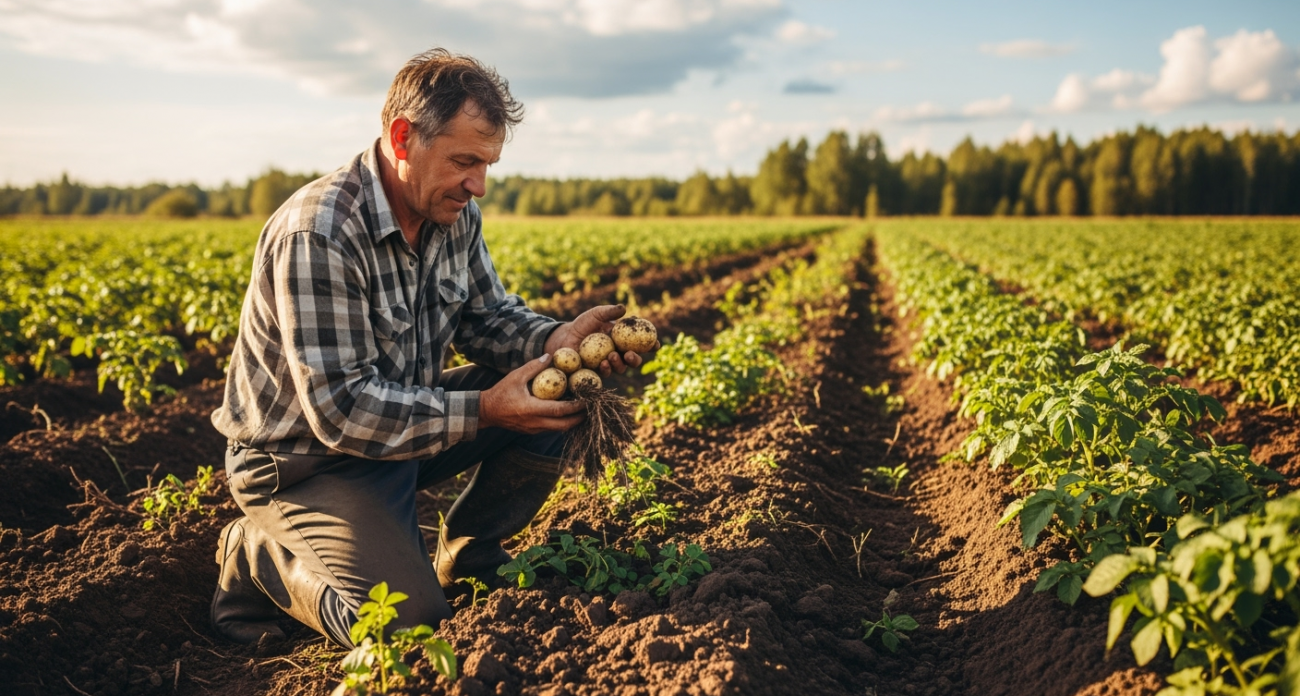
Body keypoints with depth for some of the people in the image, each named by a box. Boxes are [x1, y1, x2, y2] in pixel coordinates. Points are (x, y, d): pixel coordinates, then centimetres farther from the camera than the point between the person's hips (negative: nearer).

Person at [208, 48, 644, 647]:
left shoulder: (455, 216, -4)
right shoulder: (318, 233, -29)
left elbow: (487, 318, 5)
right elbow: (339, 408, -30)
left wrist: (556, 340, -17)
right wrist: (483, 411, -32)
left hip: (404, 419, 8)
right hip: (305, 457, -7)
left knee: (558, 396, -8)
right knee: (408, 621, -22)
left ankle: (465, 557, 11)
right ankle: (256, 554, 6)